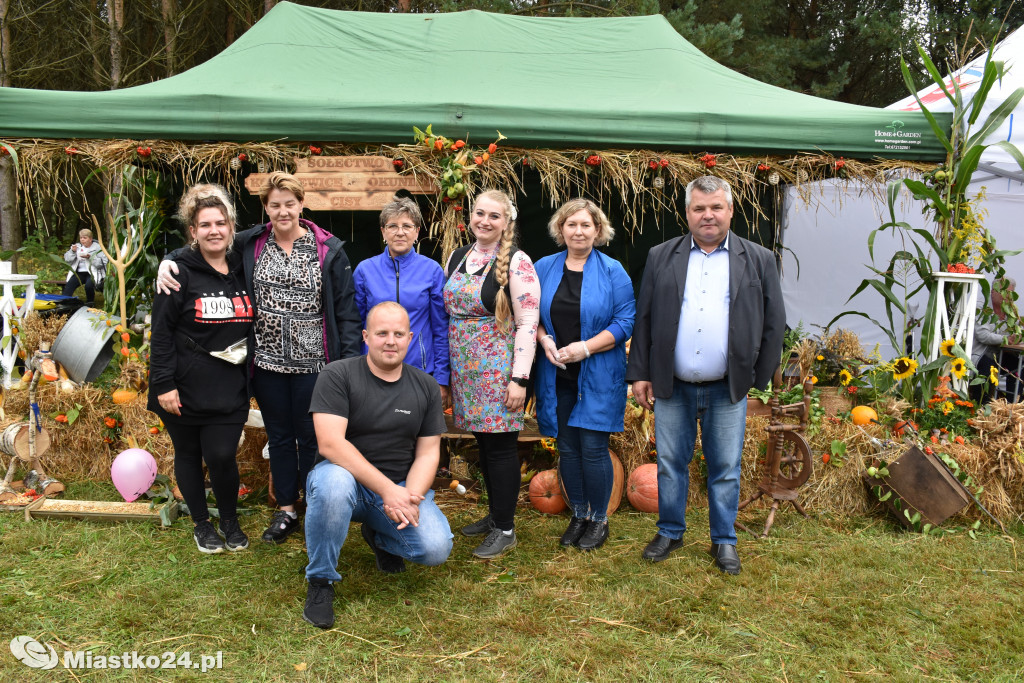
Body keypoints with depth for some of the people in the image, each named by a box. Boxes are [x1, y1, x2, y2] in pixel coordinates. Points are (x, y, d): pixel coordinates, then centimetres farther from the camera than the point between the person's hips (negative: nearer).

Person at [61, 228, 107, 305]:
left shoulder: (98, 248, 6)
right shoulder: (77, 246, 20)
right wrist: (72, 251, -4)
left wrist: (90, 257, -16)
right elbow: (67, 260, 12)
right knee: (69, 285, -25)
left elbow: (102, 263, -7)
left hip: (92, 273, -4)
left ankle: (90, 302, -8)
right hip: (79, 273, 4)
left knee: (88, 285, -34)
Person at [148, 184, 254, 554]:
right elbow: (161, 332, -9)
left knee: (222, 455, -3)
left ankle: (230, 522, 22)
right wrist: (164, 384, -13)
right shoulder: (180, 273, -7)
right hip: (185, 386, -2)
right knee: (188, 455, 12)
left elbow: (255, 325, 16)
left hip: (229, 388, 2)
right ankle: (202, 524, 31)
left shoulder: (243, 272, 6)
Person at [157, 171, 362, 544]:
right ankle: (286, 511, 28)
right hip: (267, 362, 3)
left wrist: (349, 360, -9)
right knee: (279, 436, 14)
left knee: (311, 437, 7)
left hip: (312, 363, -3)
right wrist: (168, 261, -8)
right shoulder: (249, 244, 2)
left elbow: (346, 308, -4)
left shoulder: (328, 249, -4)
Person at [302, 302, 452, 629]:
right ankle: (320, 581, -12)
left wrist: (409, 498, -18)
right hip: (348, 477, -3)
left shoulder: (426, 387, 4)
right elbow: (330, 444, -21)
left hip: (402, 487, 4)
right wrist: (387, 490, -27)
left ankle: (379, 536, 17)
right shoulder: (338, 375, -10)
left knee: (436, 549, -20)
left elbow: (428, 453, 2)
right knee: (333, 482, -39)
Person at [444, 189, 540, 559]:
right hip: (465, 368, 6)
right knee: (482, 441, 13)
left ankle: (505, 529, 10)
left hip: (499, 370, -6)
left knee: (500, 445, -1)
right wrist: (444, 369, 14)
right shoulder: (456, 257, 11)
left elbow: (527, 323, -11)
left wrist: (520, 379, -16)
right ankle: (495, 514, 28)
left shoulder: (516, 262, -8)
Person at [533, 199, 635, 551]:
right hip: (557, 375, 3)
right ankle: (578, 515, 28)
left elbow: (625, 321, -7)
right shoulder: (544, 268, 7)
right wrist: (544, 339, -9)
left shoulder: (612, 271, -3)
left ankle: (599, 519, 19)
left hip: (597, 377, -3)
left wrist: (586, 347, -16)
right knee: (567, 449, 10)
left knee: (593, 448, -1)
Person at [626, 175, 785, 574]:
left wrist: (760, 377, 1)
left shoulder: (758, 259, 4)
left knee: (726, 469, 9)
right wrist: (640, 374, 1)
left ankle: (724, 540, 25)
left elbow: (774, 323, 5)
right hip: (671, 387, 1)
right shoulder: (661, 257, 5)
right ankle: (670, 532, 28)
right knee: (670, 464, 10)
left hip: (727, 390, -1)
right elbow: (643, 319, 5)